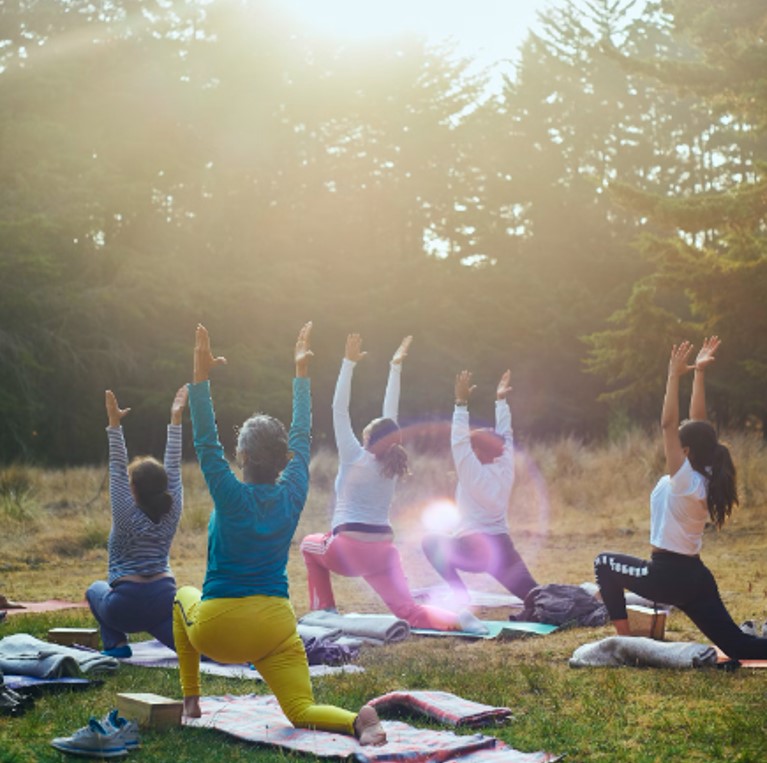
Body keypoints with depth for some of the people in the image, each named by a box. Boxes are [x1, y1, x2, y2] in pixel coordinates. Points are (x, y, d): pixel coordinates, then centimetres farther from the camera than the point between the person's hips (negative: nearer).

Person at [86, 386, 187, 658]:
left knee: (95, 590, 28)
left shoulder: (127, 515, -8)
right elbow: (173, 468, 6)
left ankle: (116, 643, 10)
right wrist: (175, 419, 6)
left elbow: (117, 471, -9)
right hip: (164, 600, 3)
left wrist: (115, 424, -13)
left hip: (126, 607, -3)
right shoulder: (171, 513, 2)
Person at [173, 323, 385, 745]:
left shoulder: (233, 497, -13)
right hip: (274, 627, 2)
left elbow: (206, 444, -14)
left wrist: (201, 377, -17)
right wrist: (301, 372, 16)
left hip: (217, 629, -2)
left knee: (184, 597, 32)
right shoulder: (293, 496, -2)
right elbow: (301, 436, 9)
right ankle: (358, 720, -33)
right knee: (302, 712, 1)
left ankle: (191, 698, 29)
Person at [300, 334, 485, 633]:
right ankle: (457, 619, -32)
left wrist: (349, 362, -6)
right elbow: (391, 414, 14)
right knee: (410, 612, -3)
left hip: (348, 550, -4)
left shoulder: (354, 458, -4)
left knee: (309, 544, 29)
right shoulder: (391, 463, 7)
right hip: (383, 551, 4)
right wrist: (395, 367, 17)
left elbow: (339, 409, -5)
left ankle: (324, 610, 20)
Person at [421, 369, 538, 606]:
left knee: (431, 542, 14)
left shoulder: (474, 474, -10)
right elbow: (504, 435, 16)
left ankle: (461, 596, 2)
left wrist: (462, 403, -17)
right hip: (503, 548, 6)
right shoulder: (505, 470, 6)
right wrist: (501, 401, 18)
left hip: (474, 550, -6)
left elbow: (459, 441, -15)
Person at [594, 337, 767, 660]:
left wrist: (675, 376, -21)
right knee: (737, 646, 8)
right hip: (696, 576, 8)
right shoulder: (706, 478, 4)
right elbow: (697, 422, 8)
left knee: (604, 563, 13)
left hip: (668, 575, -8)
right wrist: (699, 373, 8)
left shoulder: (685, 481, -17)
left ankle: (625, 641, 10)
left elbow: (667, 424, -22)